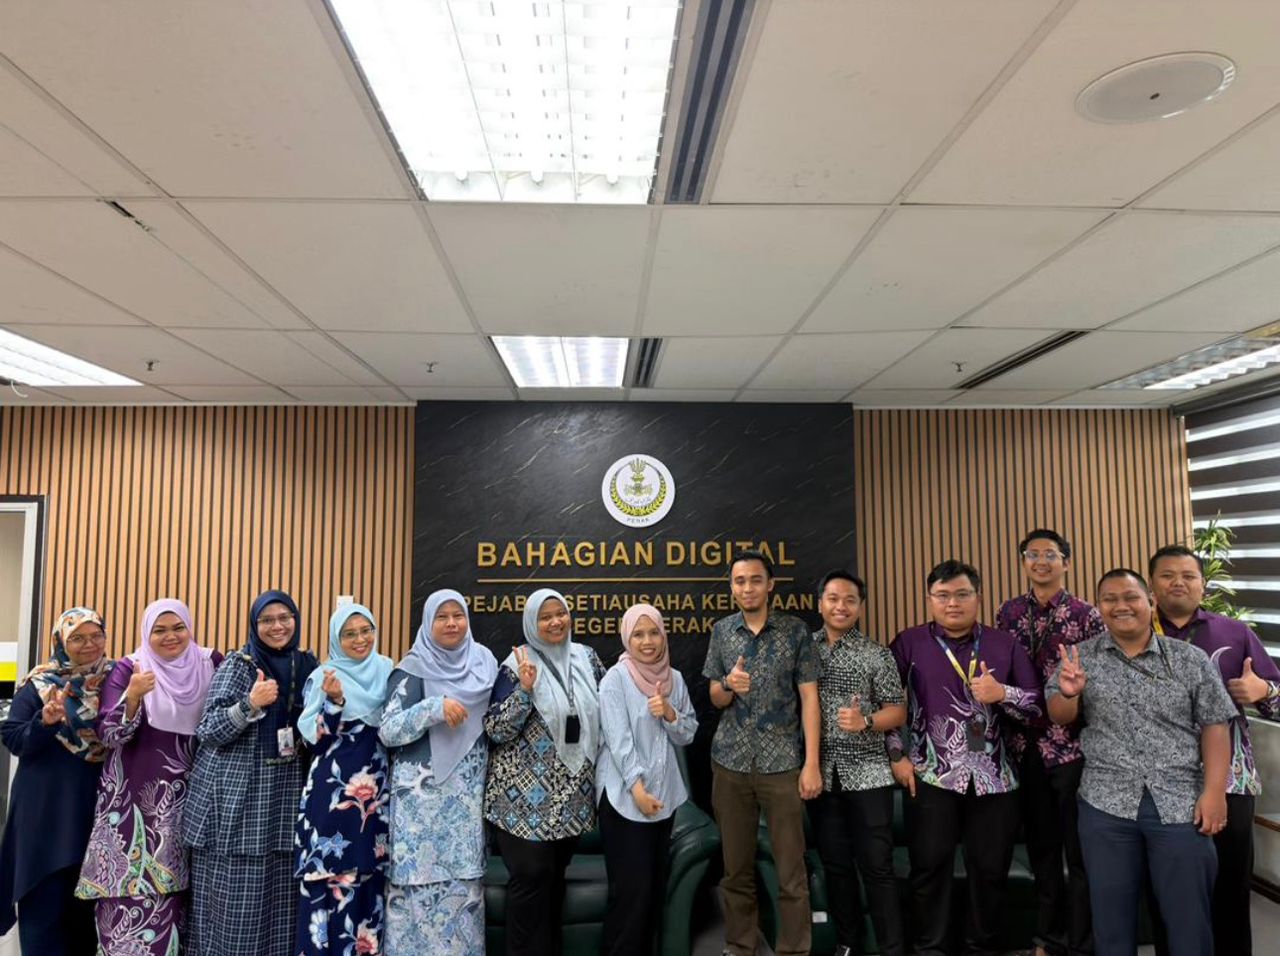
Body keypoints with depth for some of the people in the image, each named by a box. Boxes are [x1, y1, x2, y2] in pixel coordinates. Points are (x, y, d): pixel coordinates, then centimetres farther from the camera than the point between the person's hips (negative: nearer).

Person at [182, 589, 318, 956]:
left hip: (284, 799, 4)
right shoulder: (238, 664, -4)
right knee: (232, 898, 1)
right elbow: (207, 730, -10)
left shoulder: (307, 665, 8)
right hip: (235, 796, -4)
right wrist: (251, 703, -24)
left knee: (278, 897, 7)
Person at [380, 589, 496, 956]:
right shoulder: (414, 668, -5)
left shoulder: (484, 662, 7)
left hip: (468, 790, 3)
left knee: (464, 878, 6)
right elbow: (387, 730, -11)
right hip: (424, 789, -3)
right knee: (421, 875, -3)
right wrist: (435, 708, -22)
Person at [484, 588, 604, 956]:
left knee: (555, 874, 16)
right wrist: (524, 689, -27)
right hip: (527, 792, -5)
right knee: (531, 876, -2)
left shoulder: (586, 657, 3)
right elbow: (495, 729, -16)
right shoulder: (517, 664, -11)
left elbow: (606, 706, 18)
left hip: (573, 790, 5)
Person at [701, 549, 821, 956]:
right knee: (736, 869, 11)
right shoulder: (721, 631, 4)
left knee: (792, 872, 3)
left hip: (782, 763, -2)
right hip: (730, 762, 2)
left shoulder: (796, 631, -3)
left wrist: (812, 763, -9)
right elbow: (716, 700, 9)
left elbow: (809, 698, -3)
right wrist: (728, 685, -15)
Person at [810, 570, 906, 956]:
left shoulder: (877, 654, -1)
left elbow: (898, 710, -1)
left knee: (877, 865, 2)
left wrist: (865, 722, -20)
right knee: (835, 864, 13)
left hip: (868, 773, -2)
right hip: (821, 773, 2)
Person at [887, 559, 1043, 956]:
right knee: (930, 866, 3)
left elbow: (1037, 703, 5)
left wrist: (1002, 693, -14)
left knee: (991, 868, 10)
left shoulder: (1006, 645, 7)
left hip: (993, 776, 2)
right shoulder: (909, 643, 2)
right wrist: (898, 757, -3)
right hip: (931, 775, -2)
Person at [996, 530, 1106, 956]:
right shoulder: (1008, 613, 6)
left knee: (1080, 851, 5)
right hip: (1026, 746, 4)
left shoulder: (1087, 615, -5)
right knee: (1040, 846, 15)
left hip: (1072, 745, -4)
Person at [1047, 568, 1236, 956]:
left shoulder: (1191, 659, 2)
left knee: (1189, 917, 9)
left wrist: (1214, 792, -9)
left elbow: (1214, 725, 0)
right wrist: (1068, 693, -20)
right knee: (1111, 916, 12)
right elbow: (1059, 717, 2)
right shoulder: (1080, 657, 3)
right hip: (1106, 803, 1)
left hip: (1180, 803, 0)